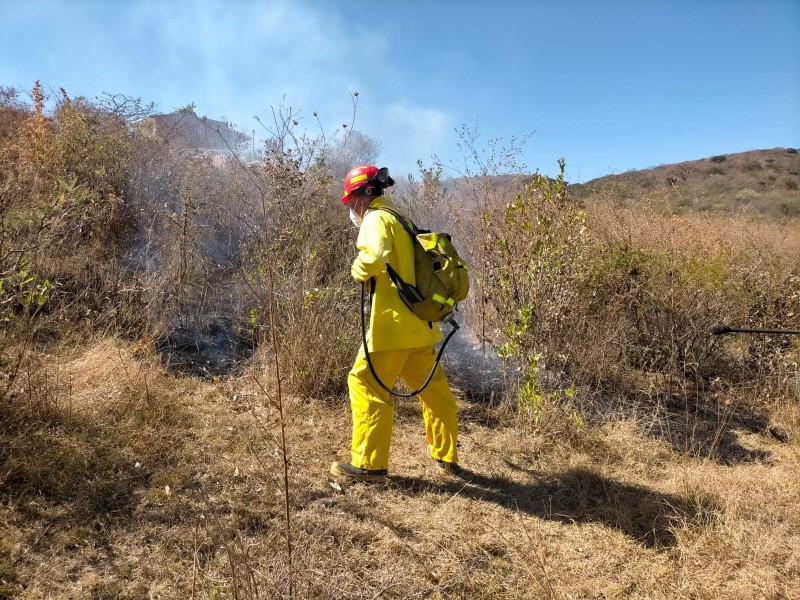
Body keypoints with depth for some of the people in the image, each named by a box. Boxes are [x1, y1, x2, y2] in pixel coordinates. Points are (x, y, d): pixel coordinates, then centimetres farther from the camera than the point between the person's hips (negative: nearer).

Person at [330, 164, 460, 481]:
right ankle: (446, 458, 24)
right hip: (418, 322, 9)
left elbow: (375, 257, -27)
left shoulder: (377, 218, -8)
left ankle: (369, 463, 4)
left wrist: (358, 270, -9)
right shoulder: (401, 220, 20)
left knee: (366, 383, 0)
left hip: (393, 323, -9)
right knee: (434, 390, 13)